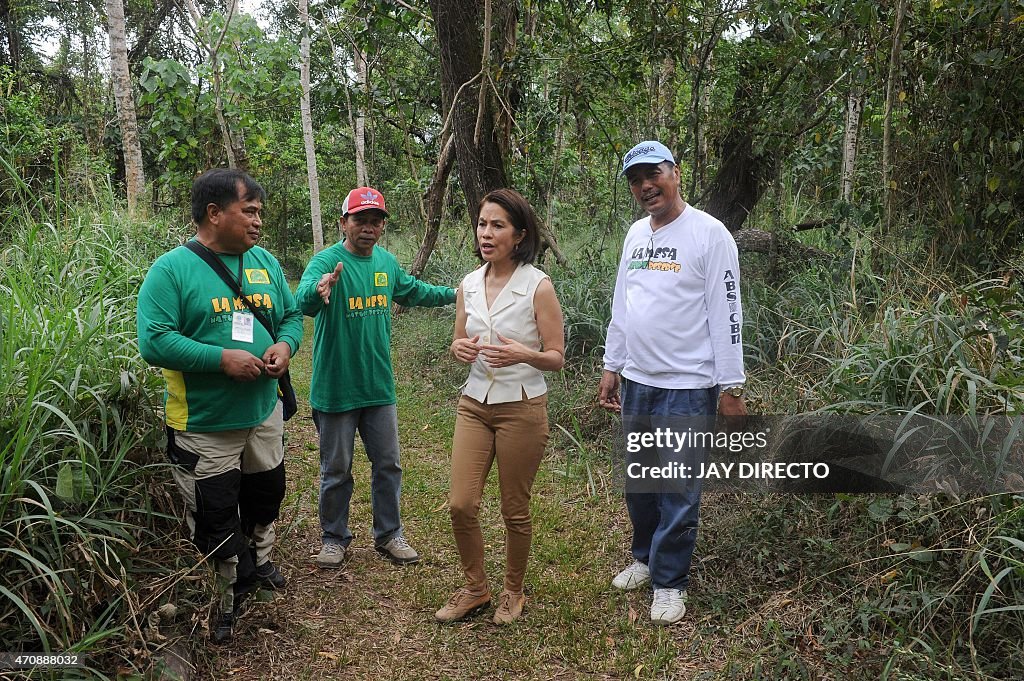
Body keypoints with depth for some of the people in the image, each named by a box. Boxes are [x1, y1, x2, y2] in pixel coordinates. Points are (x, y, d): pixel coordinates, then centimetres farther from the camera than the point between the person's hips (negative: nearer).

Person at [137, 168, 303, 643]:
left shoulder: (265, 263, 4)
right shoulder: (171, 270, -14)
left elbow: (292, 316, 10)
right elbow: (153, 341, -21)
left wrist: (284, 345, -12)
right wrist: (223, 358, -27)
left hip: (264, 413, 6)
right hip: (204, 426, -5)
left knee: (266, 496, 24)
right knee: (215, 517, 9)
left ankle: (257, 560, 51)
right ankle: (234, 590, 33)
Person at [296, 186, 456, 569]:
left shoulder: (387, 262, 4)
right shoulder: (326, 262, -16)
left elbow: (413, 292, 24)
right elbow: (303, 302, -37)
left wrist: (457, 294, 27)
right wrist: (318, 290, -59)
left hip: (379, 386, 5)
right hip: (336, 389, -5)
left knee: (388, 465, 14)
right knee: (336, 470, 10)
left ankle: (389, 535, 30)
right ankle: (334, 538, 29)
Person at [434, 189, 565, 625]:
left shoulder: (538, 286, -11)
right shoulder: (469, 284, 3)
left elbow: (557, 358, -8)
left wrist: (524, 355, -28)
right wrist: (460, 349, -11)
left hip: (522, 408, -4)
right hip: (474, 405, 5)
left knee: (515, 511, 8)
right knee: (460, 505, 3)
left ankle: (513, 593, 32)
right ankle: (476, 589, 27)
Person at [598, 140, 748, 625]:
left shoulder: (709, 234, -10)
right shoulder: (636, 234, 12)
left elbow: (726, 314, -12)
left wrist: (731, 386, -13)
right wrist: (611, 367, 16)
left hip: (687, 388, -7)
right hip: (636, 382, 7)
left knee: (679, 490, 2)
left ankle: (670, 581, 17)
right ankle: (645, 557, 36)